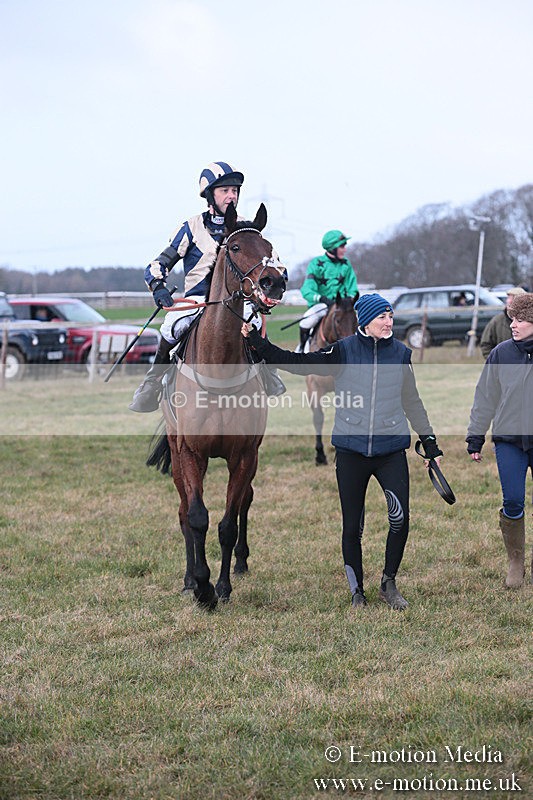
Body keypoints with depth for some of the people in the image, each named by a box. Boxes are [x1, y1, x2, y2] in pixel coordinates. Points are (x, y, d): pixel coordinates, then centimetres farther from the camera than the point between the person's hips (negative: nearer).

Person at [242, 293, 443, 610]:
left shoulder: (401, 354, 5)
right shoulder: (344, 352, -1)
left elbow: (413, 402, 15)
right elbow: (299, 363, -6)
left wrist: (430, 444, 16)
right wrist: (258, 343, -16)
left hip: (391, 450, 1)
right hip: (351, 450, -1)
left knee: (401, 518, -13)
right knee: (352, 526, 4)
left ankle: (389, 583, 7)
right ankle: (357, 591, 20)